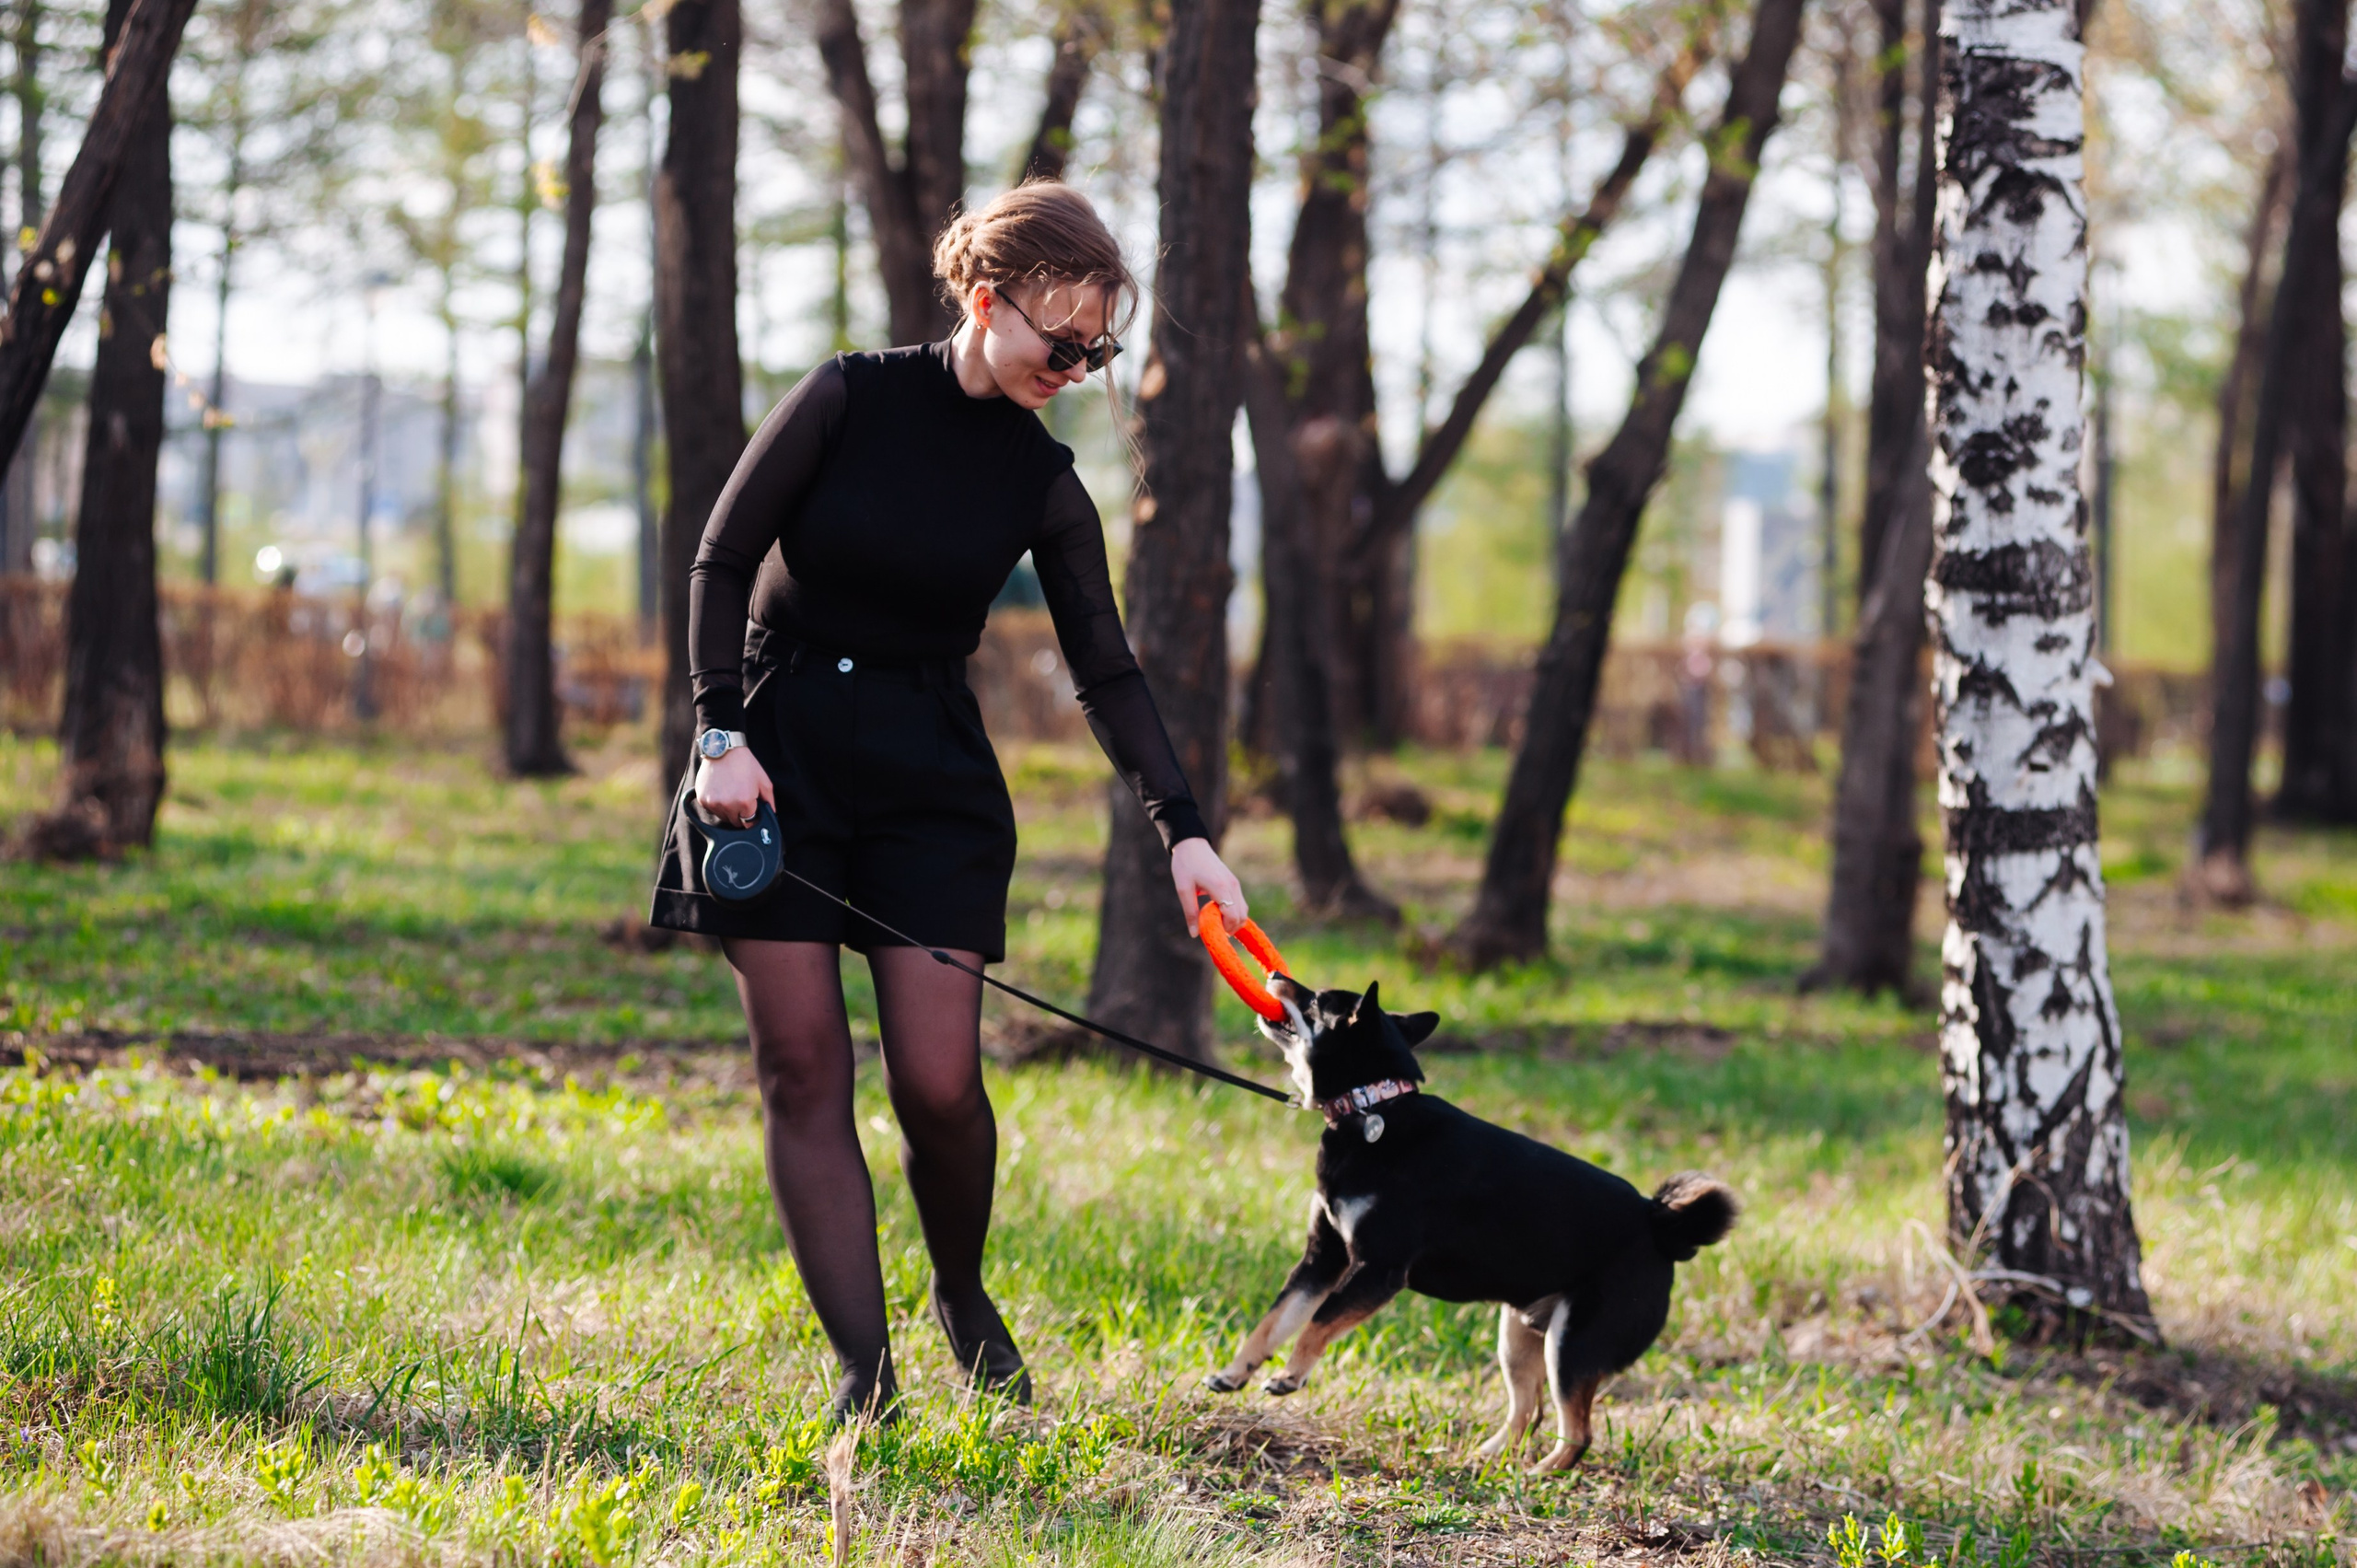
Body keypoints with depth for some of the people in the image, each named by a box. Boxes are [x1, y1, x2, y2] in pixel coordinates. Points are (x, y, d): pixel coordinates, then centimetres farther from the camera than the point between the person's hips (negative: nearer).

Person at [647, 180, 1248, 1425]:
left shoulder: (1043, 486, 1)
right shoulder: (849, 400, -7)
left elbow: (1105, 671, 4)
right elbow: (722, 561, -3)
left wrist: (1181, 829, -6)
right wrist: (722, 735, -11)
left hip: (932, 776, 2)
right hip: (777, 758, -2)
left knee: (938, 1081, -8)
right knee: (804, 1070, -6)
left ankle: (964, 1297, 21)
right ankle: (862, 1370, -3)